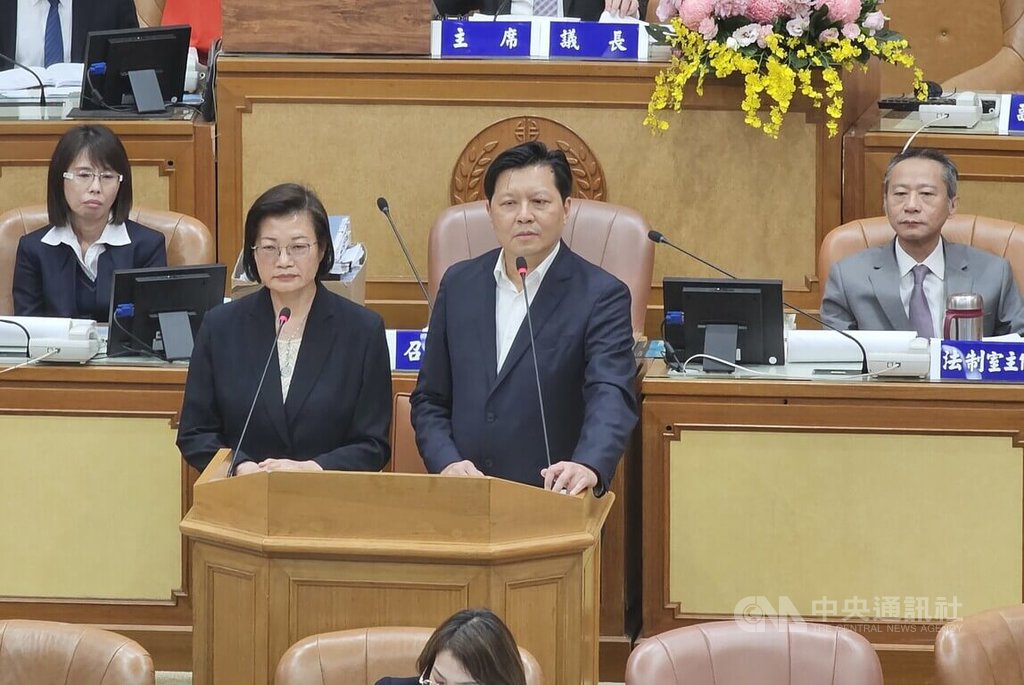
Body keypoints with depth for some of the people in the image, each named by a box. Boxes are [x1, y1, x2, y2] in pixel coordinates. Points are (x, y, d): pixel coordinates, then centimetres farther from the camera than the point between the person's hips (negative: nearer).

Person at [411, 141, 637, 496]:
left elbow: (612, 397, -14)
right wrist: (446, 462, -1)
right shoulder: (459, 284, 13)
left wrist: (588, 466, -34)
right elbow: (430, 399, 18)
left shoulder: (601, 295, 0)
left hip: (552, 506, -3)